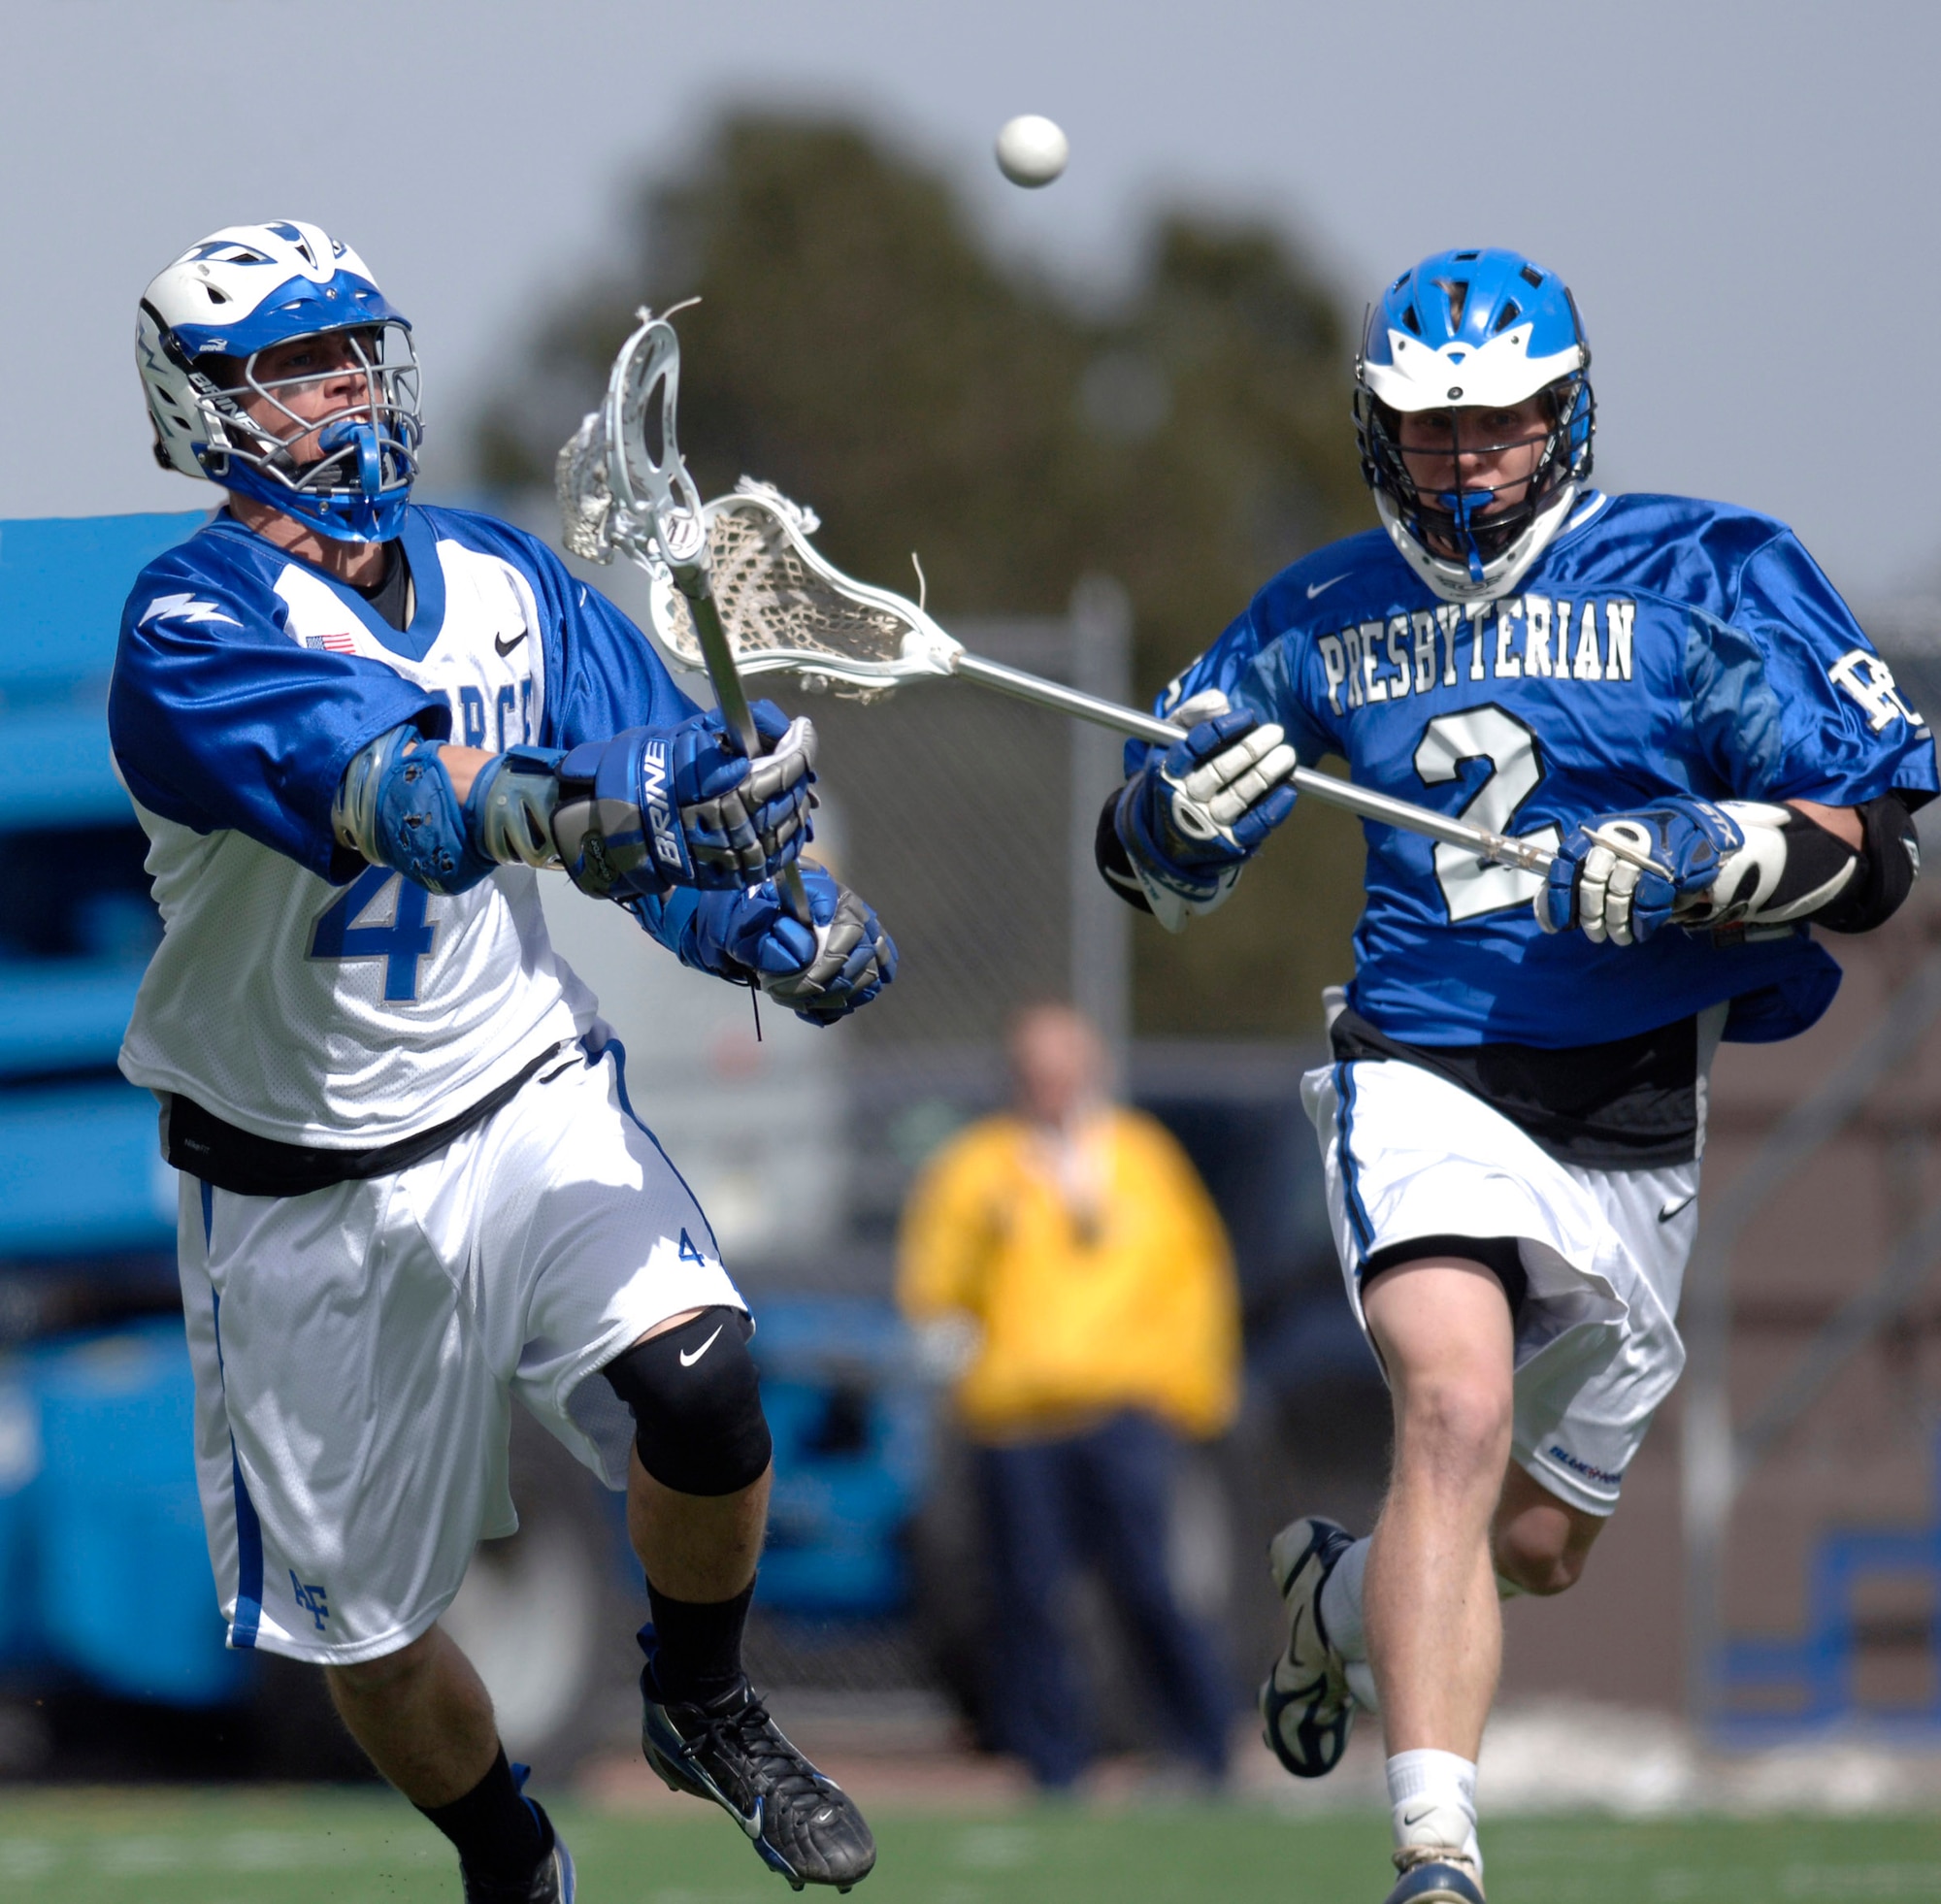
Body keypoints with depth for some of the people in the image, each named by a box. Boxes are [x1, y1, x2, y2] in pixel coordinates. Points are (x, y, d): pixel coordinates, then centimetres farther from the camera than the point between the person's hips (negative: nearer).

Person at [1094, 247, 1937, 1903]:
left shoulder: (1703, 581, -1)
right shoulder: (1322, 618, 7)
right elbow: (1148, 853, 15)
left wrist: (1699, 864, -24)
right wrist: (1181, 818, -9)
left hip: (1634, 1121, 1)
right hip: (1425, 1070, -1)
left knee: (1540, 1548, 14)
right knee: (1458, 1411, -29)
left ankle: (1339, 1593, 49)